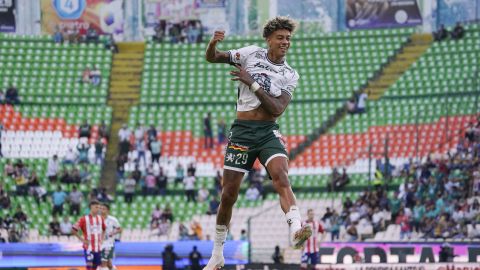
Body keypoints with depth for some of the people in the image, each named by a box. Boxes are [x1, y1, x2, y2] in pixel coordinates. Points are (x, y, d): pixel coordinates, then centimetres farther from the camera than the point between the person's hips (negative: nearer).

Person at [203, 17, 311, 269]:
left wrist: (252, 83, -15)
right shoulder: (252, 53, 3)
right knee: (229, 194, 2)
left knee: (281, 176, -28)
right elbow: (212, 57, 6)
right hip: (242, 131, 0)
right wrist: (213, 43, -17)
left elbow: (277, 109, -8)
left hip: (268, 132, 0)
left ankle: (296, 230, -47)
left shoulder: (290, 75, 4)